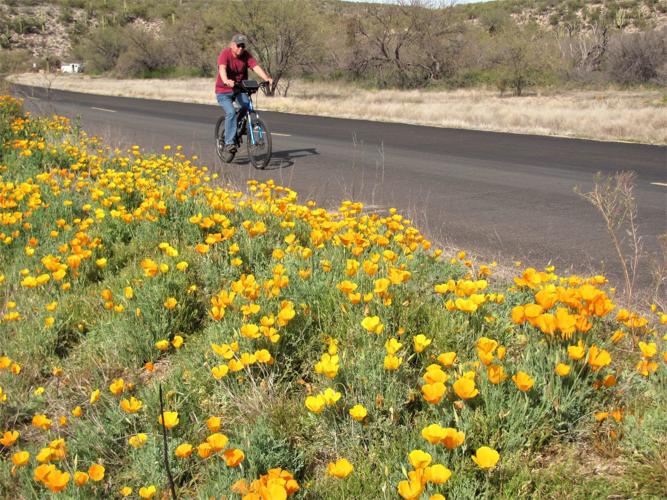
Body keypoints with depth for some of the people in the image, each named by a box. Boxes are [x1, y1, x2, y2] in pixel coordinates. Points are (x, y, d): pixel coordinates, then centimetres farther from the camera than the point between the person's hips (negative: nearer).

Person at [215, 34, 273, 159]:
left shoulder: (246, 55, -6)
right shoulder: (225, 53, -17)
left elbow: (256, 67, -21)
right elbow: (222, 68, -34)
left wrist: (267, 78, -39)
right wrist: (226, 81, -55)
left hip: (240, 88, 4)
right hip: (223, 91, -3)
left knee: (247, 106, -23)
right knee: (231, 113, -23)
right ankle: (229, 143, -18)